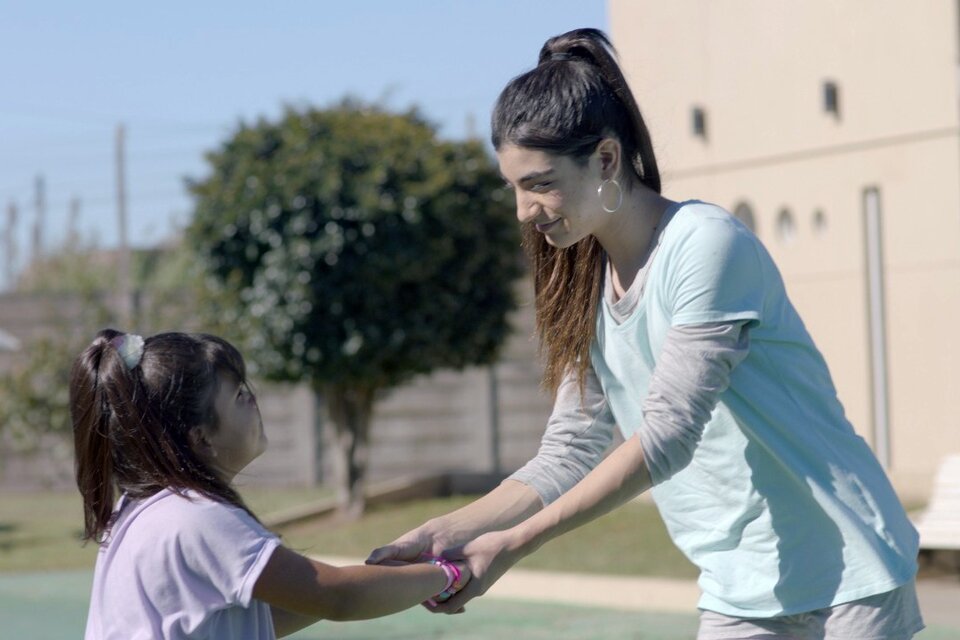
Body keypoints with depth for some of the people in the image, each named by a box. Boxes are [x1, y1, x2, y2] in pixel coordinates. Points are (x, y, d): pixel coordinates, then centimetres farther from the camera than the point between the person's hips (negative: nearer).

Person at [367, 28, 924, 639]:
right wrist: (447, 534, -11)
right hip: (739, 590, 7)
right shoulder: (586, 289, 7)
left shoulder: (707, 244, -17)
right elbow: (568, 457, 4)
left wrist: (514, 542, -24)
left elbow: (666, 437, -23)